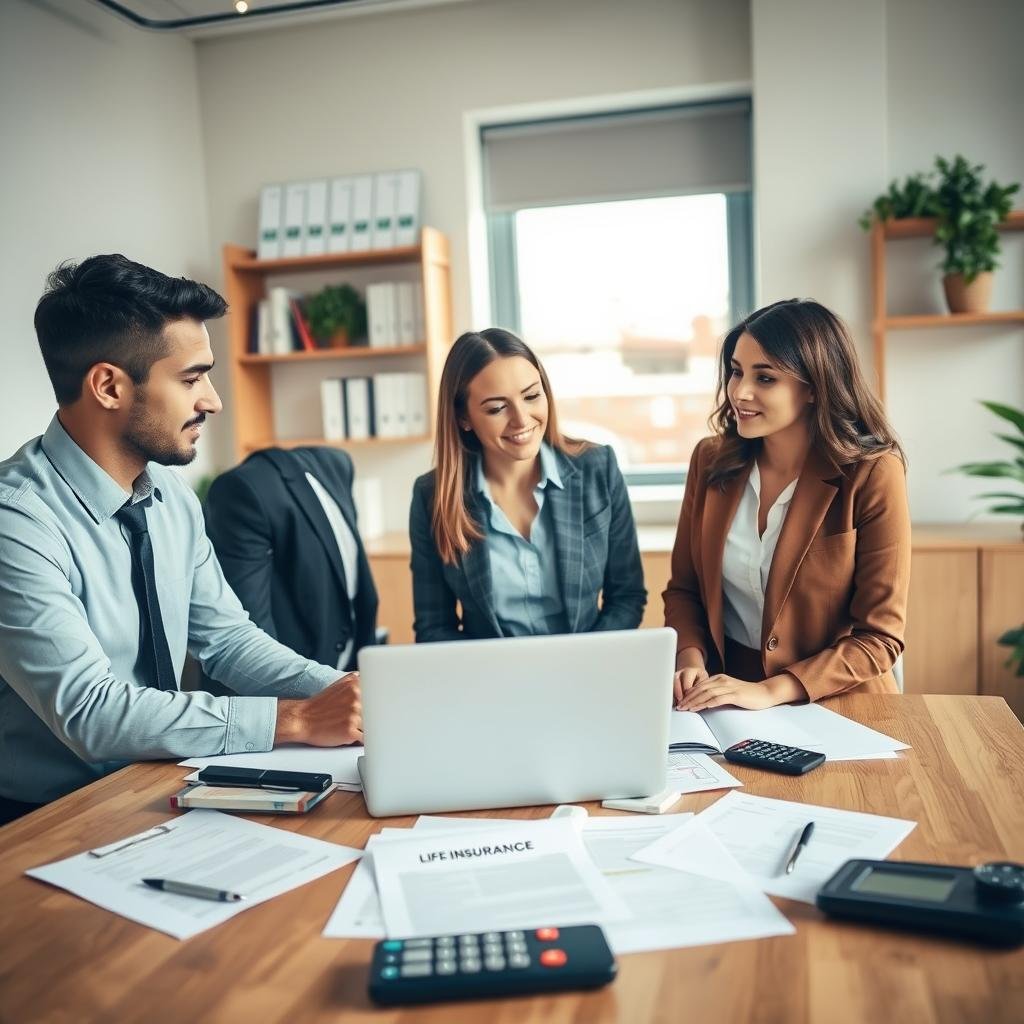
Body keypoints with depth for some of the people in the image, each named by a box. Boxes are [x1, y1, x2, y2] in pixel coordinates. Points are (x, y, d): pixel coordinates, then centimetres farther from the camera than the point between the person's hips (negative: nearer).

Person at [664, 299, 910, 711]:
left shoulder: (872, 475, -12)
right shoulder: (711, 459, 0)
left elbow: (880, 636, -11)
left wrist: (769, 691, -20)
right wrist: (691, 660, -11)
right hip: (723, 701, 3)